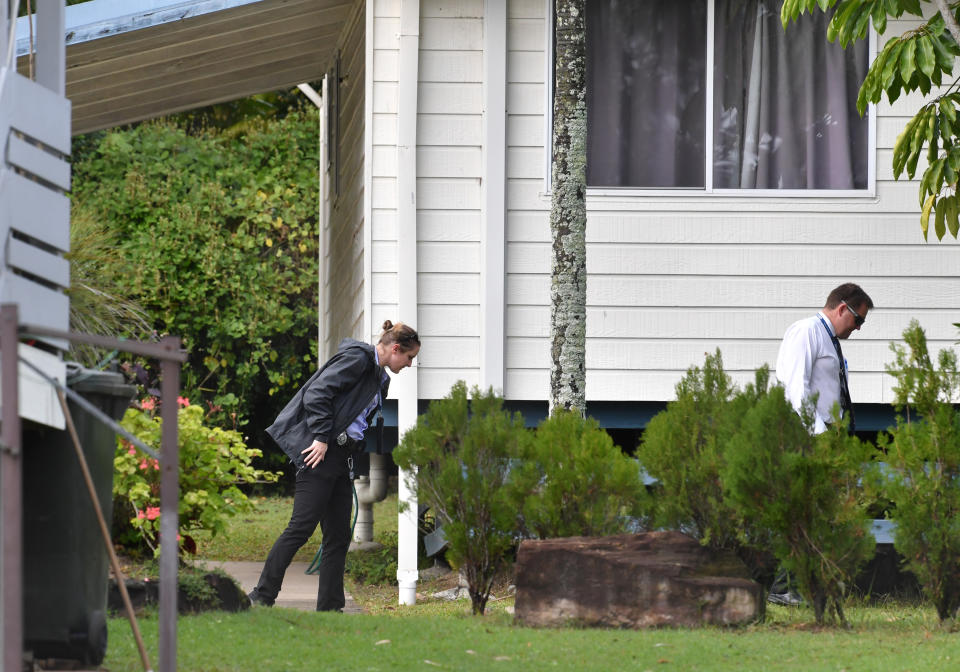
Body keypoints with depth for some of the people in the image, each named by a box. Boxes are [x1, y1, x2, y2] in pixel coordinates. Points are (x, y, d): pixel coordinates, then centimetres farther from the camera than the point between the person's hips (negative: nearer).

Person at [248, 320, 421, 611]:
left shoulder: (380, 379, 20)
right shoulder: (357, 358, -8)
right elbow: (318, 393, -17)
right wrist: (321, 437, -18)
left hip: (341, 458, 10)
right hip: (321, 453, -10)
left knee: (338, 536, 6)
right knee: (302, 526, -12)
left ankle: (330, 608, 8)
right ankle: (262, 596, -9)